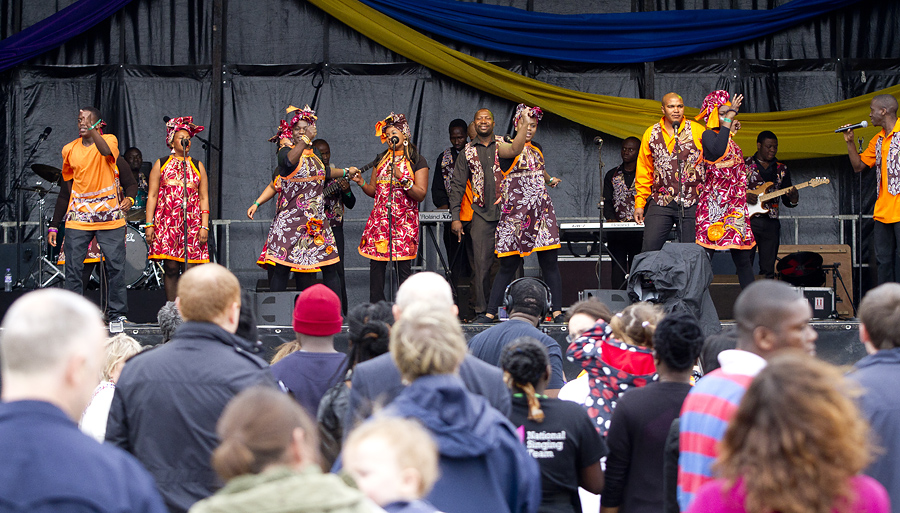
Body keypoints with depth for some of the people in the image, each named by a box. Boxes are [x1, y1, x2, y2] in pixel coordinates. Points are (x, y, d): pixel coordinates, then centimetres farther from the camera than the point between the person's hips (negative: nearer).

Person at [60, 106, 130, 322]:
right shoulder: (69, 150, 10)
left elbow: (106, 151, -26)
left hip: (109, 215, -3)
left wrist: (91, 129, -40)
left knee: (115, 266, -3)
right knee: (73, 267, -2)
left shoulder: (109, 140, -2)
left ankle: (117, 313, 7)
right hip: (78, 216, 3)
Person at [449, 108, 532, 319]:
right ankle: (482, 309, -4)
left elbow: (515, 150, -19)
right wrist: (455, 217, 1)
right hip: (480, 213, 0)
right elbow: (457, 185, 9)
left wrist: (524, 125, -29)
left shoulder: (502, 145, 7)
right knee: (481, 262, -7)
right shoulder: (468, 151, 11)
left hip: (504, 212, 0)